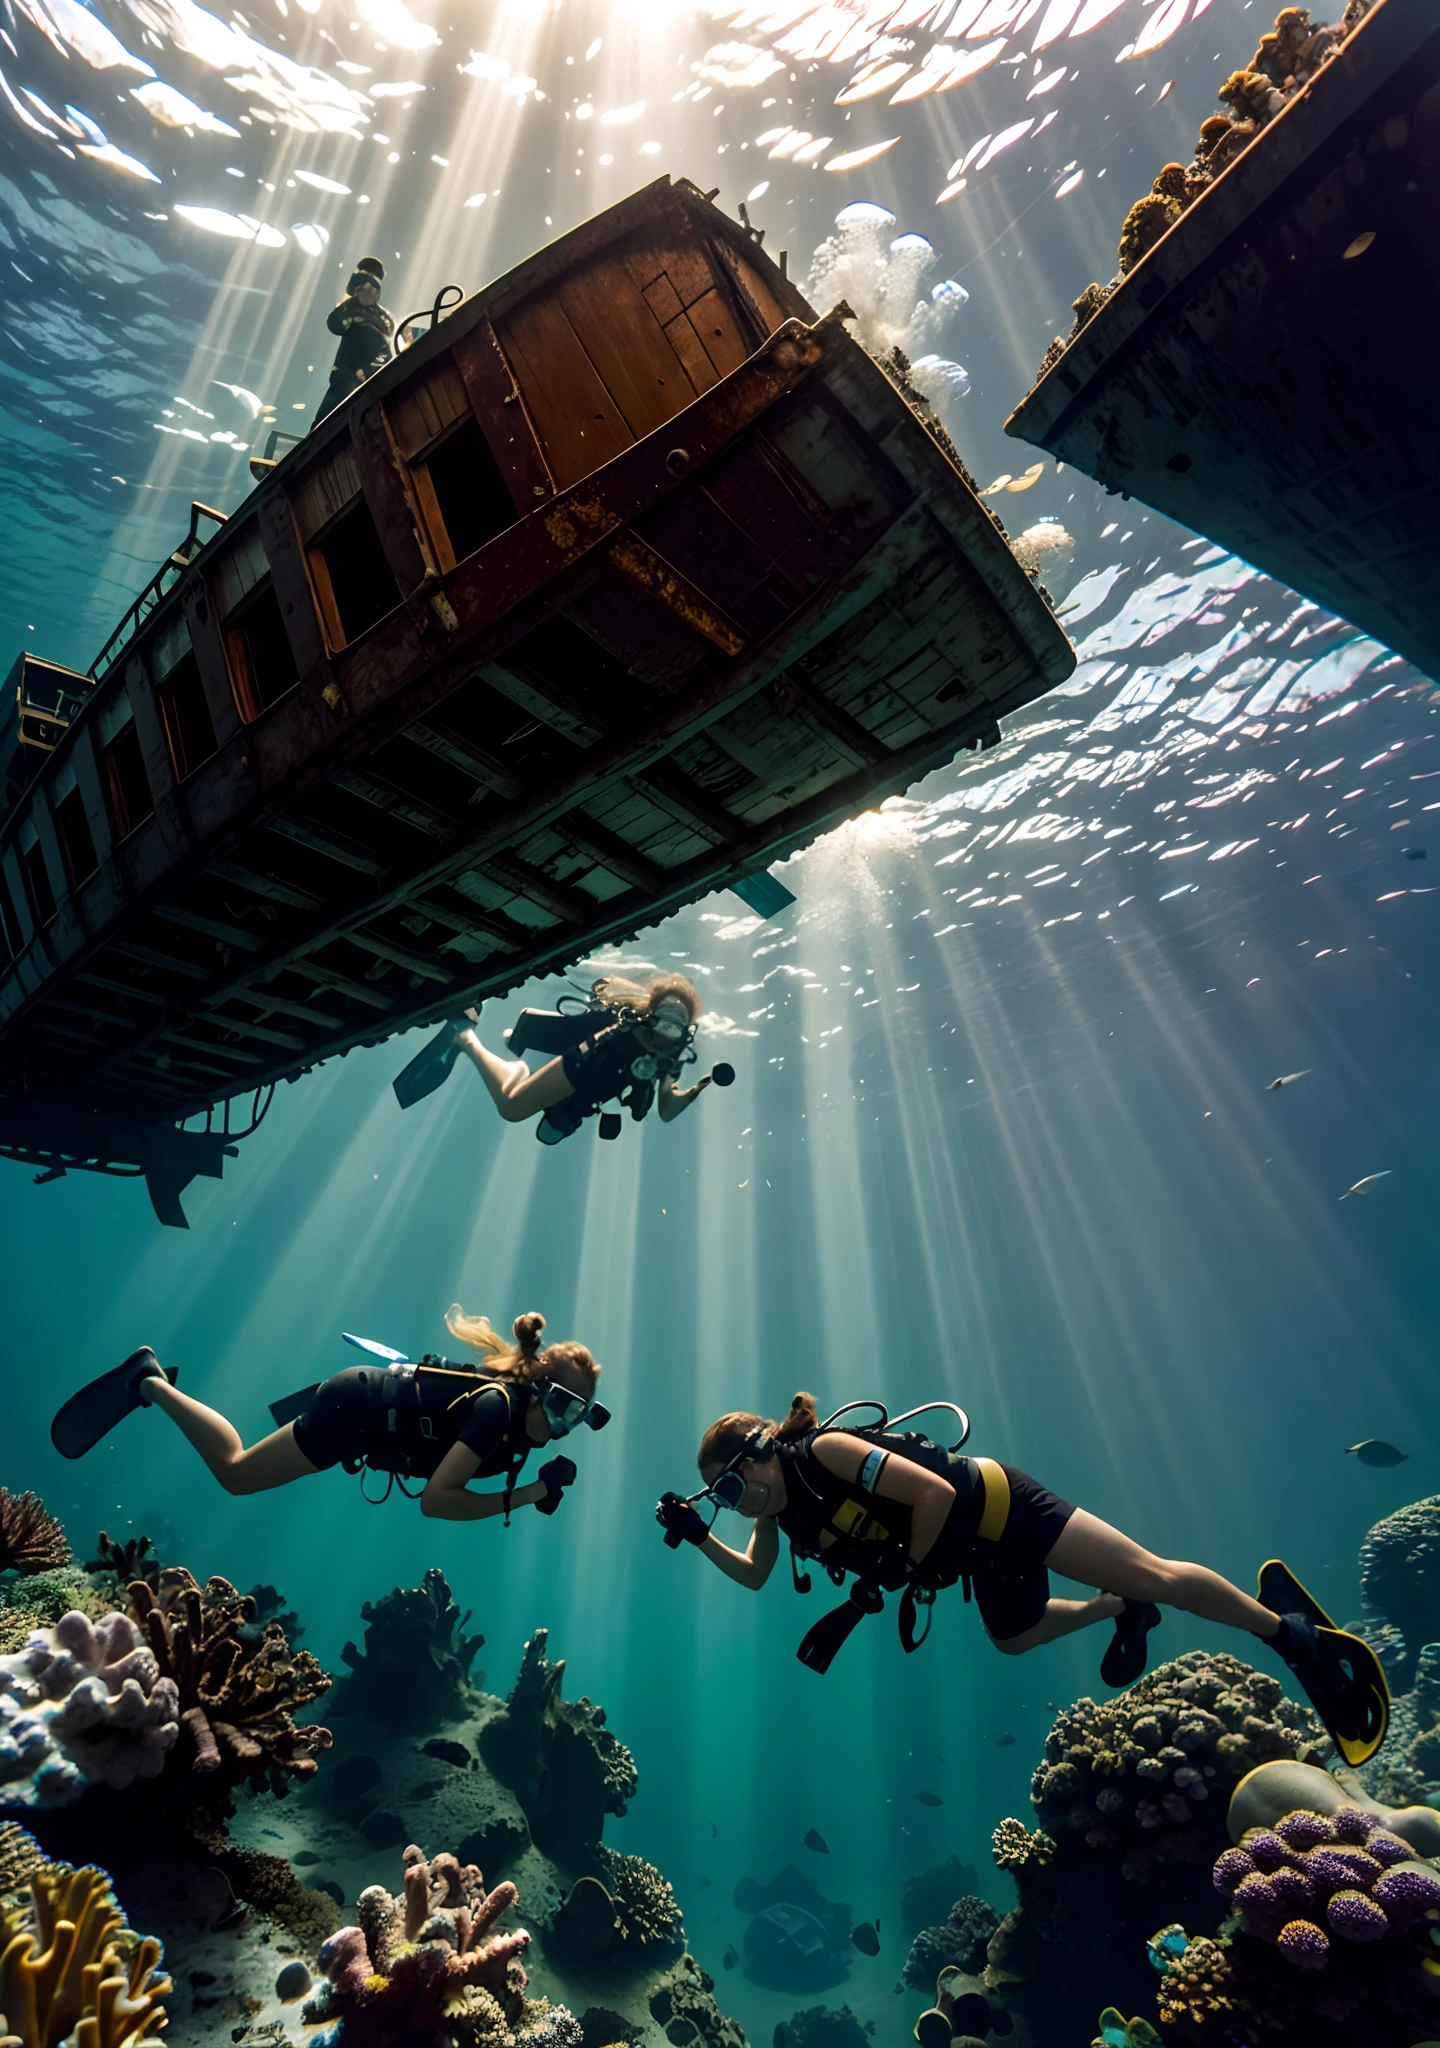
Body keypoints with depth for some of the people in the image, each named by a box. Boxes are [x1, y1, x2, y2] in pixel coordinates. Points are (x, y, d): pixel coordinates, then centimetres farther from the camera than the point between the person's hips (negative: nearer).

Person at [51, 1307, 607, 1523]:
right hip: (354, 1409, -8)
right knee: (234, 1472, 11)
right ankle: (150, 1383, 21)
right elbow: (435, 1500, -35)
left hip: (389, 1388, 8)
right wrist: (528, 1494, -32)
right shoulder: (499, 1408, -33)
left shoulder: (523, 1402, -9)